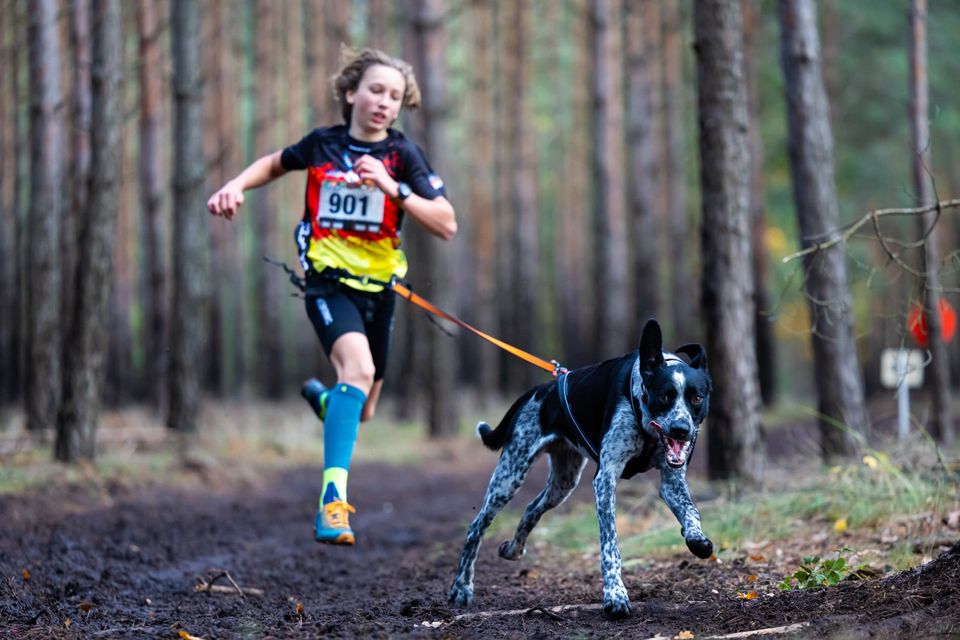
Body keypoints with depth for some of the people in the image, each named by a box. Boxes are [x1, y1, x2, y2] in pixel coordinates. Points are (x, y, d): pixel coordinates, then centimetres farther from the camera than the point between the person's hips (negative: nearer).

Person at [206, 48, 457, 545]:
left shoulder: (403, 154, -2)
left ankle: (322, 397, 52)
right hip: (328, 280, -3)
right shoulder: (322, 144, 0)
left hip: (378, 286, 3)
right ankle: (333, 497, -37)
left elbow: (446, 225, -11)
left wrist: (394, 189, -22)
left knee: (361, 412, 14)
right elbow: (275, 164, 22)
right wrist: (236, 186, 4)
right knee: (358, 369, -31)